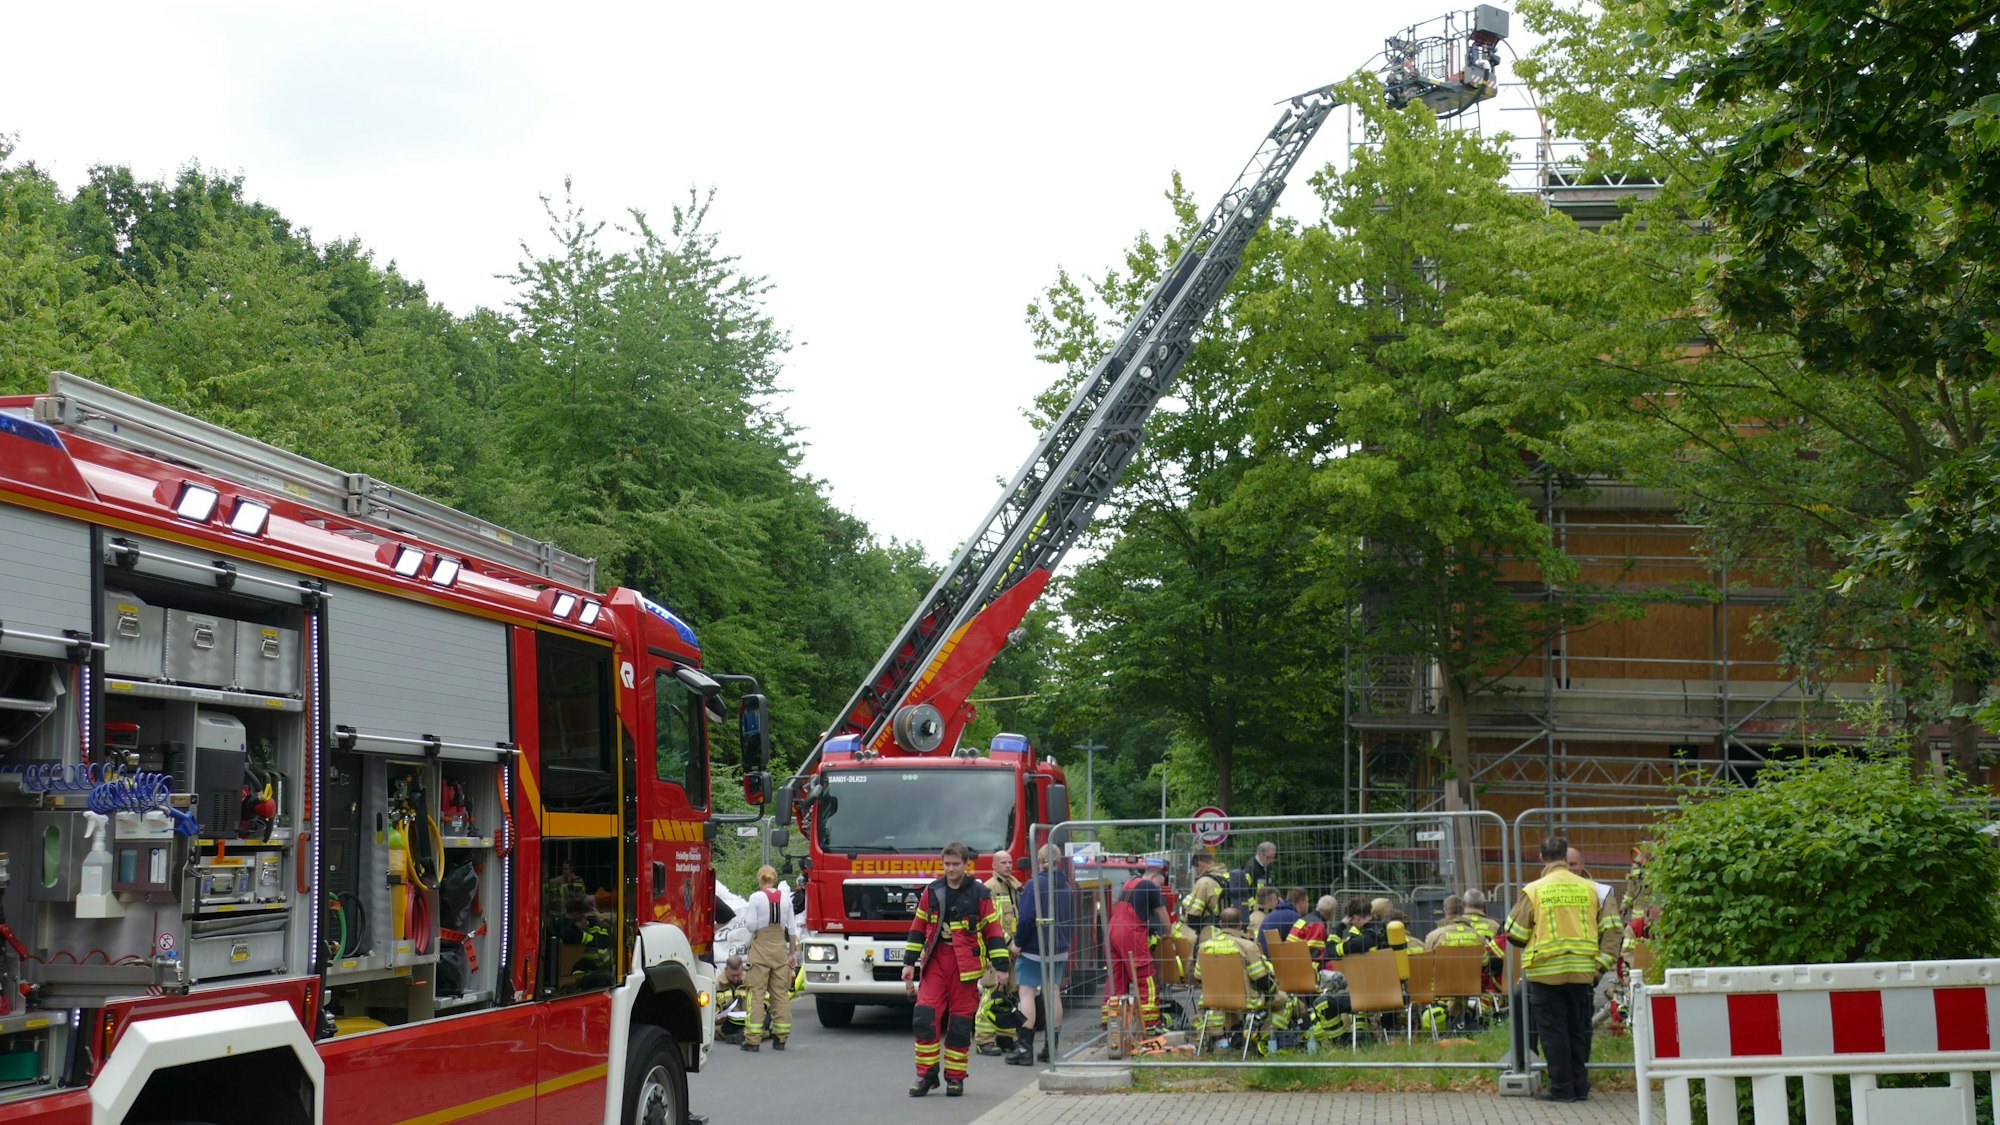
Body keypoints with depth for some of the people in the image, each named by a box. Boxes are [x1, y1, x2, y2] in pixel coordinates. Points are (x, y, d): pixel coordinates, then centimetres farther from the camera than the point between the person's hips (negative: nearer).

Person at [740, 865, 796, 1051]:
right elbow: (791, 928, 6)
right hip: (780, 946, 4)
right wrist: (793, 952, 13)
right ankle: (780, 1039, 11)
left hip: (761, 946, -4)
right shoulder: (785, 898, 4)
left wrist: (746, 910, 8)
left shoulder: (755, 898, -9)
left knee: (757, 993, 0)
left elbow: (751, 927, -9)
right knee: (781, 993, 9)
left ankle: (753, 1039, -3)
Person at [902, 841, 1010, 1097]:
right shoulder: (932, 892, 8)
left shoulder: (979, 894, 1)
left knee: (960, 1023, 1)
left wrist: (1001, 966, -2)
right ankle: (926, 1074, 0)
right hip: (935, 962, 2)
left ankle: (955, 1077, 12)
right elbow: (918, 928, 13)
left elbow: (993, 931, 2)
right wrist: (909, 963, 9)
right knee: (925, 1016, -9)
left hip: (966, 965, -2)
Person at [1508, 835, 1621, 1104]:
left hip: (1546, 971, -3)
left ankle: (1561, 1087, 3)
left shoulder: (1534, 891, -6)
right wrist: (1602, 964, 13)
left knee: (1553, 1030, 3)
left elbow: (1515, 934, -1)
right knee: (1578, 1029, 13)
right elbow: (1609, 928, 7)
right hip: (1582, 971, 3)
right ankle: (1580, 1086, 16)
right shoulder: (1589, 889, 3)